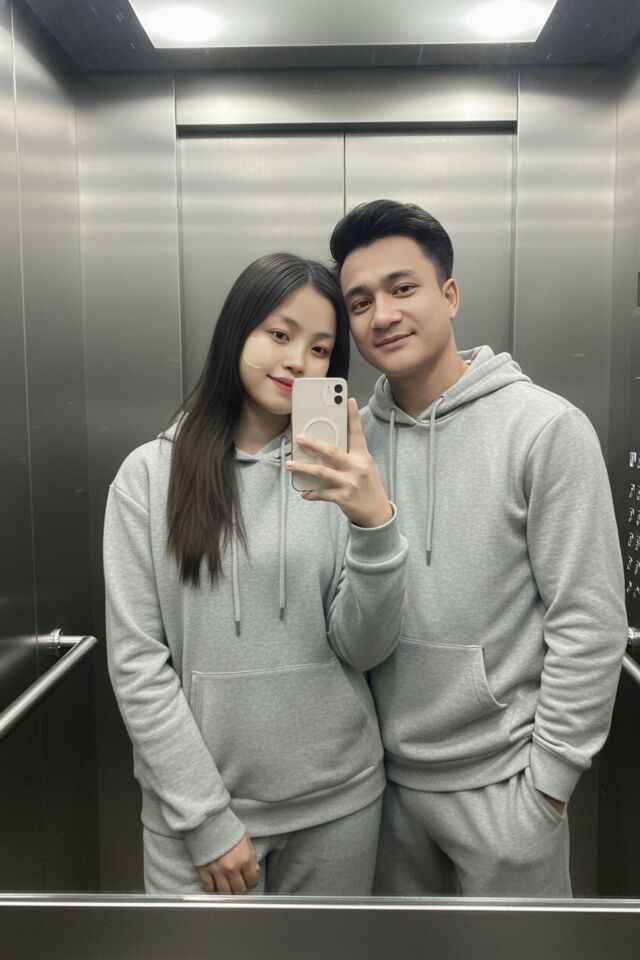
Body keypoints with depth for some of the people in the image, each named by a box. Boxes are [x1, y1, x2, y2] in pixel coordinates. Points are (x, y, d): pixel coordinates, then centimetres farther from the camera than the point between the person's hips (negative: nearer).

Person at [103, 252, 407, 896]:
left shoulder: (339, 473, -2)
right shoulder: (151, 474, -7)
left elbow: (364, 649, -8)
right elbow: (136, 663, -7)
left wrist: (375, 524, -24)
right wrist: (206, 820, -9)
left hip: (337, 801, 2)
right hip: (195, 800, -1)